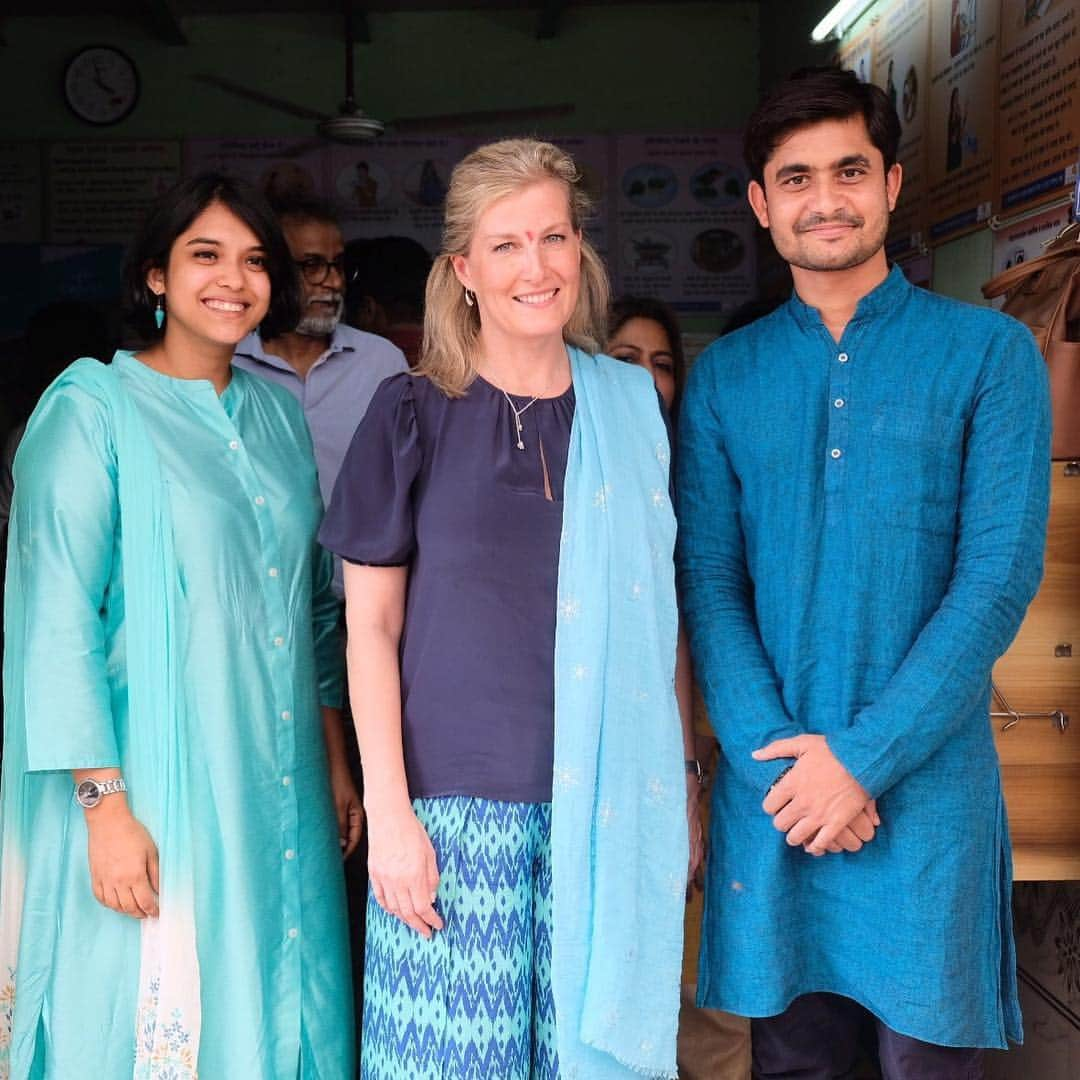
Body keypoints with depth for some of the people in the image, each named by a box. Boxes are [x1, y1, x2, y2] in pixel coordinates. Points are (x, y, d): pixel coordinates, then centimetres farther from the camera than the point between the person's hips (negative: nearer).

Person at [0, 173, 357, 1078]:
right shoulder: (92, 409, -8)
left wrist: (335, 759, 14)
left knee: (271, 1004, 14)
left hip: (278, 788, 6)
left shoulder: (278, 412, 9)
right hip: (154, 785, -5)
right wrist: (105, 807, -18)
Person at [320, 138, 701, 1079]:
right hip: (456, 798, -2)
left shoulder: (632, 406, 7)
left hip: (609, 803, 2)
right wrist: (387, 808, -7)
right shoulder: (414, 413, 0)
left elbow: (660, 612, 12)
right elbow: (370, 626, -1)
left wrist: (685, 776, 9)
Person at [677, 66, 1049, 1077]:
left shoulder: (989, 354, -1)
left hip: (926, 784, -2)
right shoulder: (724, 376, 6)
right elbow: (706, 579, 1)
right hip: (769, 785, 2)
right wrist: (774, 757, -12)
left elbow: (1001, 575, -9)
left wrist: (864, 758, -14)